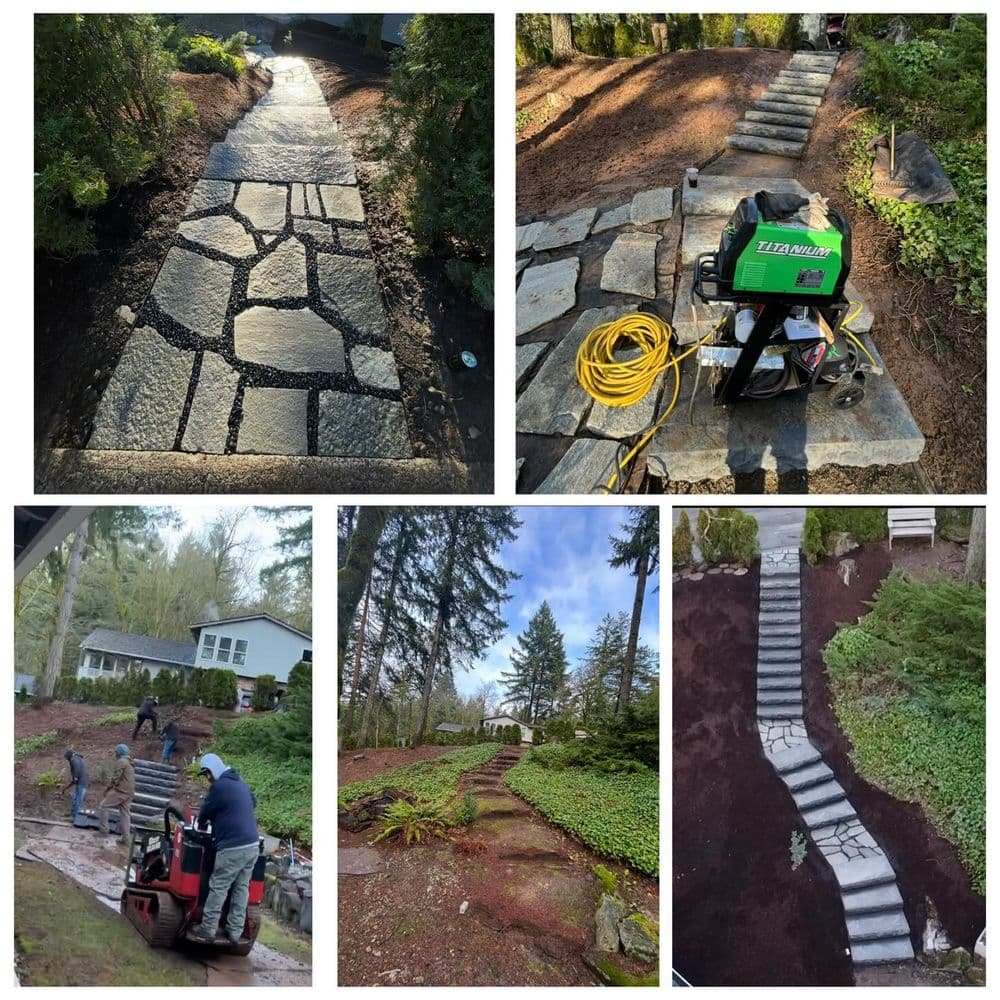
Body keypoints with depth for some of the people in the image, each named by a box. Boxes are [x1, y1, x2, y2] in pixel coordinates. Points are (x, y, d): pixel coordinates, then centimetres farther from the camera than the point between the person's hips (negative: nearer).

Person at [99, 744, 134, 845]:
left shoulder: (121, 762, -9)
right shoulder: (129, 763, 21)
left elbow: (115, 778, -14)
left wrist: (108, 789, -2)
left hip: (120, 791, -9)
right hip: (129, 793, 9)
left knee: (102, 806, 1)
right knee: (124, 814, 10)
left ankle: (104, 829, 0)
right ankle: (126, 837, 8)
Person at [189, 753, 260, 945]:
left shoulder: (219, 786, -9)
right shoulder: (241, 783, 17)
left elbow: (206, 811, 1)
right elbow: (253, 802, 33)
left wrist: (201, 825, 21)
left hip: (233, 848, -8)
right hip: (253, 845, 8)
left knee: (218, 888, 1)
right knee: (241, 888, 10)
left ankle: (207, 930, 7)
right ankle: (235, 933, 13)